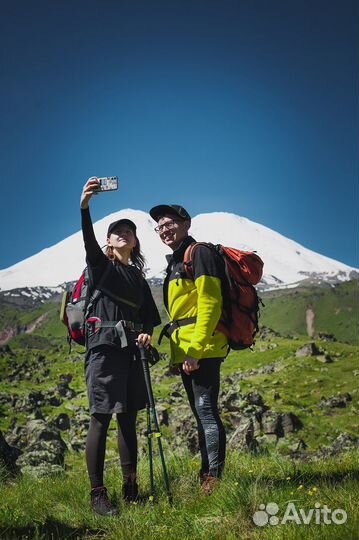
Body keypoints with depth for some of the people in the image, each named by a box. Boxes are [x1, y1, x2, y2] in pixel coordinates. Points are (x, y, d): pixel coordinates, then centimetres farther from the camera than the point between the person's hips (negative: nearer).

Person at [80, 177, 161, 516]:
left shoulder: (138, 278, 20)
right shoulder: (101, 266, 4)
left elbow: (149, 317, 19)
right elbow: (89, 244, -17)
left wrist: (147, 334, -5)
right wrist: (84, 207, -34)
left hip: (131, 350, 6)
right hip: (104, 347, -6)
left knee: (128, 420, 8)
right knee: (100, 420, -8)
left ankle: (130, 488, 13)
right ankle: (97, 494, -6)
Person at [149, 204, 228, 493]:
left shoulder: (200, 254, -6)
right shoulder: (175, 262, 23)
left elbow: (210, 303, -16)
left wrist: (195, 349, -21)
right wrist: (178, 350, 19)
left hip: (201, 348, -10)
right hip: (185, 351, 10)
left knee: (206, 409, -11)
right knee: (201, 412, 12)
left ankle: (214, 478, -9)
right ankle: (206, 476, 19)